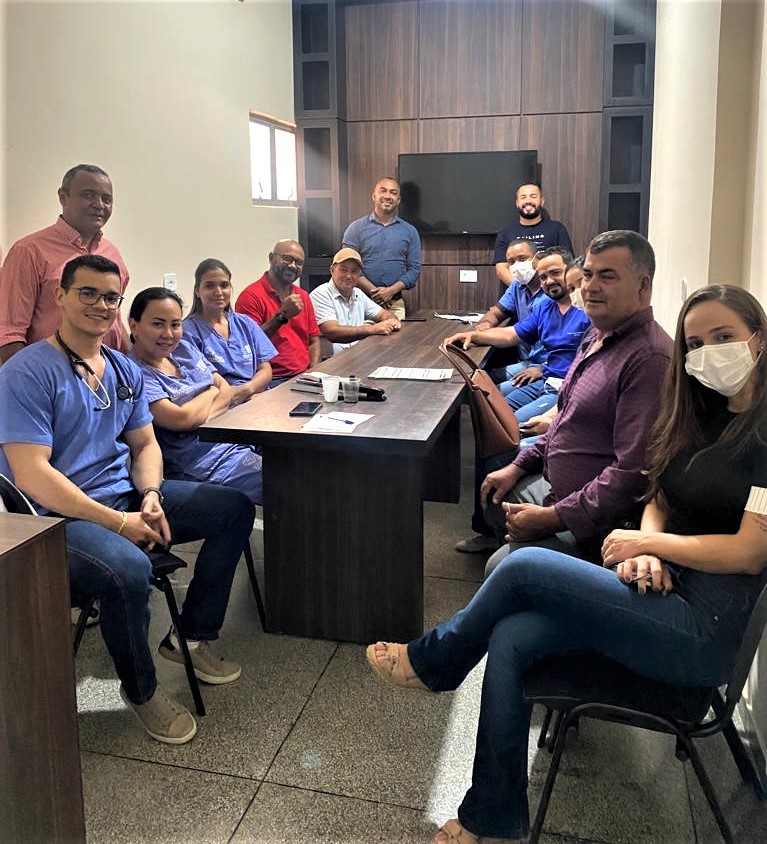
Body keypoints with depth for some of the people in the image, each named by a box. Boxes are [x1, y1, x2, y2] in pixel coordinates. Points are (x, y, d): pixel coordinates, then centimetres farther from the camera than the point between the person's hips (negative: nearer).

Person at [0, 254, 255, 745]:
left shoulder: (125, 371, 10)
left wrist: (151, 497, -8)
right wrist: (118, 524, -23)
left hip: (127, 497, 8)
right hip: (61, 517, -8)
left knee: (236, 509, 3)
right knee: (129, 570, -37)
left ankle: (193, 636, 15)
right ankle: (141, 690, -5)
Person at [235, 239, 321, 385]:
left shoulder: (303, 297, 18)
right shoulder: (251, 296, -4)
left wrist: (314, 372, 2)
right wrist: (282, 315, -15)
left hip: (304, 376, 7)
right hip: (273, 380, -7)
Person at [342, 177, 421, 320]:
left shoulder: (410, 231, 11)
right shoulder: (356, 228, 5)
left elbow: (414, 269, 6)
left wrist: (391, 290, -10)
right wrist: (373, 291, -13)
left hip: (395, 304, 2)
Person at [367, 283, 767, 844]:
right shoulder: (703, 415, 14)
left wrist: (645, 542, -9)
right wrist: (648, 552, -7)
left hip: (705, 630, -7)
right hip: (666, 592, 7)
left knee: (524, 566, -17)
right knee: (511, 638, -13)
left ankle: (432, 663, 9)